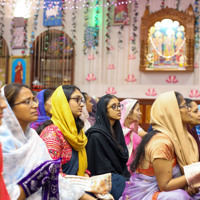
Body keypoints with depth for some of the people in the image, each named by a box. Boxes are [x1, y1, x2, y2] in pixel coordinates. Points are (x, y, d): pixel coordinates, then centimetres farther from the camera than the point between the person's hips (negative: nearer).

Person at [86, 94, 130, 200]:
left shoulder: (116, 130, 9)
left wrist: (127, 177, 2)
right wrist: (122, 179, -14)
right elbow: (101, 169, -15)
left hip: (121, 178, 8)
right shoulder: (96, 135, -16)